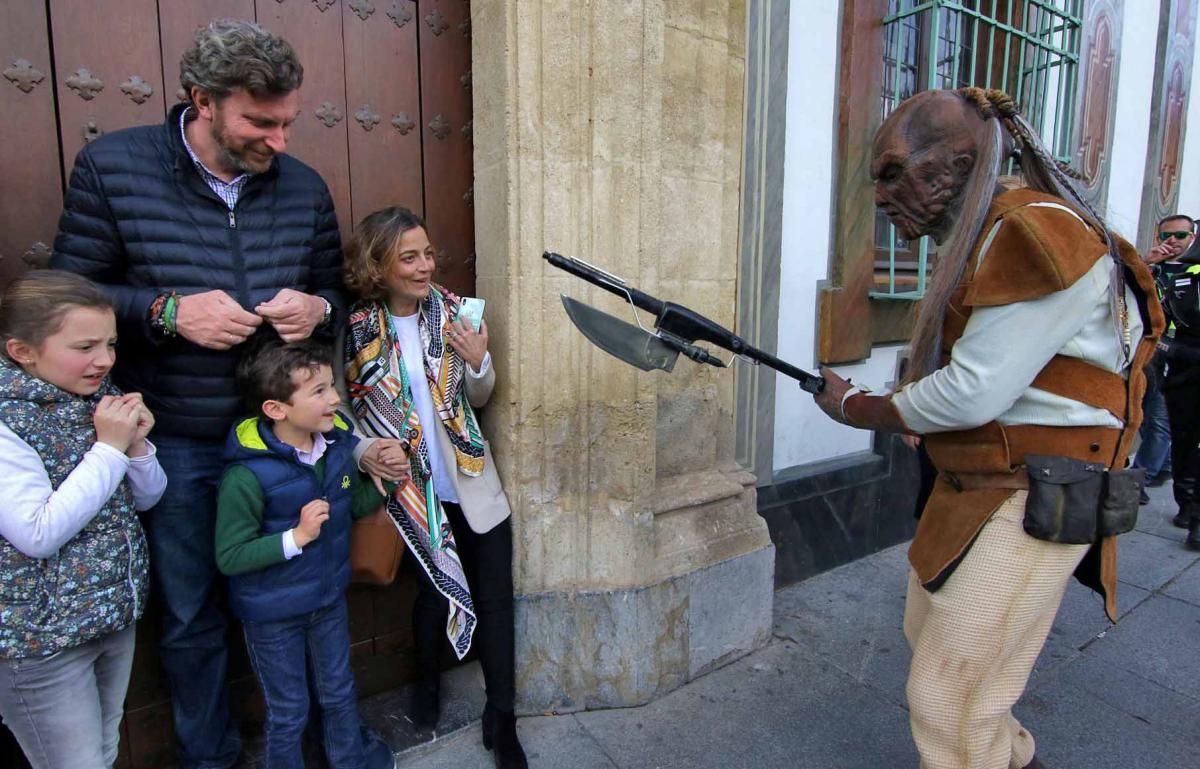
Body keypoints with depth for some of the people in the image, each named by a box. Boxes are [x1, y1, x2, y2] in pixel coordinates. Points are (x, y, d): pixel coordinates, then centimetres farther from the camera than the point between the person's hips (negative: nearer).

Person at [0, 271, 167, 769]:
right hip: (42, 633, -6)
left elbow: (146, 498, 6)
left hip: (115, 613, 6)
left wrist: (136, 445, -13)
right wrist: (108, 448, -24)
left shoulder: (99, 400, 0)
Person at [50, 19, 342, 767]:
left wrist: (317, 308, -13)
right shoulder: (112, 166, -6)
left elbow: (334, 292, 10)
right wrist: (170, 311, -20)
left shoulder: (304, 185, 0)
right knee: (190, 615, 15)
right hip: (175, 440, -1)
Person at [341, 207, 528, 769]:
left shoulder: (452, 311, -4)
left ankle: (501, 720, 23)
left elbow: (477, 399, 5)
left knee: (495, 595, 4)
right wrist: (366, 451, -18)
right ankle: (426, 682, 45)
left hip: (473, 484, 1)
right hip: (414, 488, -1)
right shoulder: (357, 330, -7)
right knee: (436, 592, 14)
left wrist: (478, 364, -16)